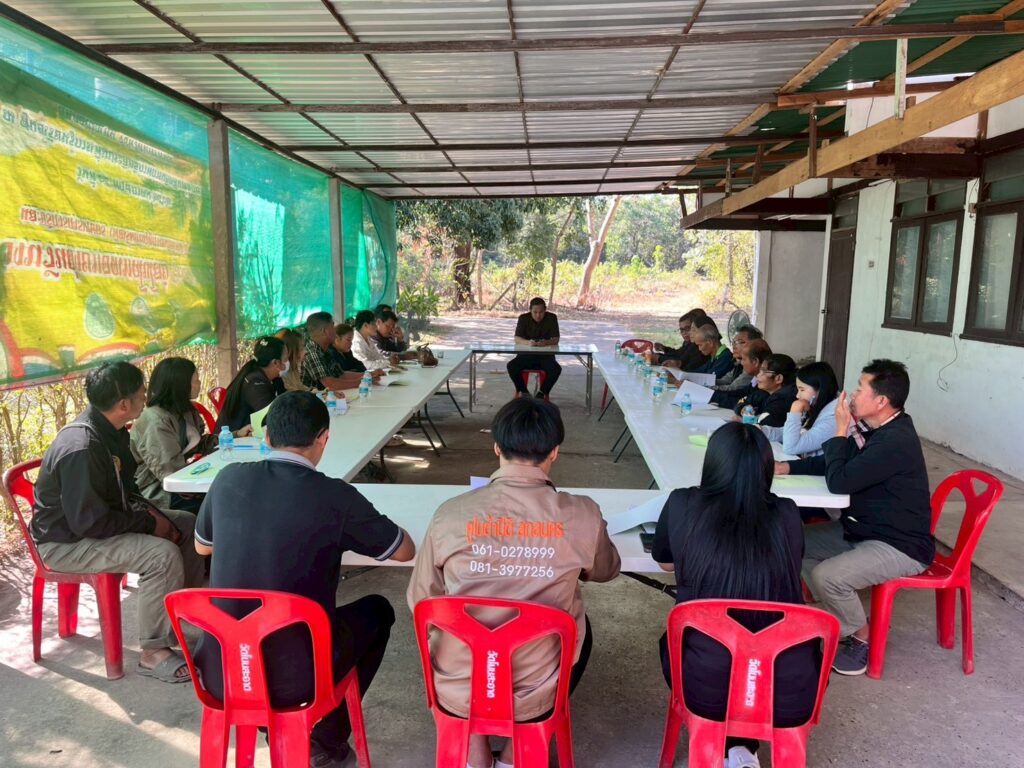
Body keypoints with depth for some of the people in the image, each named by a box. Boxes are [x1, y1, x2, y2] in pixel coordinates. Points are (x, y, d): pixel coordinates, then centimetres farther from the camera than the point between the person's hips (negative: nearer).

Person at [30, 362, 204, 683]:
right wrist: (148, 522, -20)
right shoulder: (81, 449, -31)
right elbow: (90, 523, -31)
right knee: (163, 554, -28)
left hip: (97, 520, 10)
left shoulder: (109, 431, 0)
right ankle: (154, 654, -13)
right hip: (67, 541, -10)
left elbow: (123, 489, 15)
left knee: (187, 524, 6)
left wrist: (147, 511, -3)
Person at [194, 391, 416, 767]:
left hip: (220, 673, 5)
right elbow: (406, 550, 1)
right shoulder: (335, 496, -14)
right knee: (377, 610, 22)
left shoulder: (228, 478, -3)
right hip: (294, 678, -4)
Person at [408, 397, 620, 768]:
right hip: (535, 695, 0)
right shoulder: (583, 516, -15)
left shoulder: (450, 514, -15)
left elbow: (420, 603, -1)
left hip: (456, 691, 1)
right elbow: (606, 571, 8)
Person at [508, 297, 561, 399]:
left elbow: (555, 340, -11)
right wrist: (527, 342, -36)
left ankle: (543, 393, -9)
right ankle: (523, 391, -7)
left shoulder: (552, 318, -3)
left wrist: (546, 342, -35)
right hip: (526, 354, 1)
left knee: (556, 369, -31)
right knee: (511, 366, -28)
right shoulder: (523, 318, -2)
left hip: (545, 355, 0)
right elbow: (517, 339, -12)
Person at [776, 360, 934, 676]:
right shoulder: (876, 429, 4)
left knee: (826, 576, -27)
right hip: (863, 528, 10)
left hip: (900, 546, -10)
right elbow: (830, 463, 13)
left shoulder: (896, 441, -28)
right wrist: (786, 467, -1)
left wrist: (841, 430, -19)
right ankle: (842, 616, 18)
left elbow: (839, 482, -29)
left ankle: (862, 638, 2)